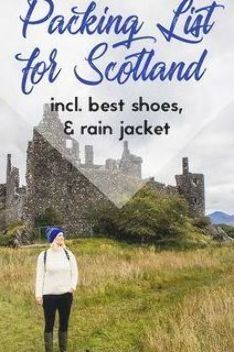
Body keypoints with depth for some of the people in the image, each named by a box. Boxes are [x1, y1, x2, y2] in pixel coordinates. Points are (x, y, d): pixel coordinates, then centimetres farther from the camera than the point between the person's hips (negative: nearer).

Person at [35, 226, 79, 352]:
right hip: (49, 295, -2)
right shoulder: (43, 255, -4)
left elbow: (75, 272, 5)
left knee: (64, 323, 11)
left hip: (66, 294, 2)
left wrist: (73, 286, -9)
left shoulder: (68, 254, 0)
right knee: (49, 324, 7)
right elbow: (40, 276, -3)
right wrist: (38, 294, -6)